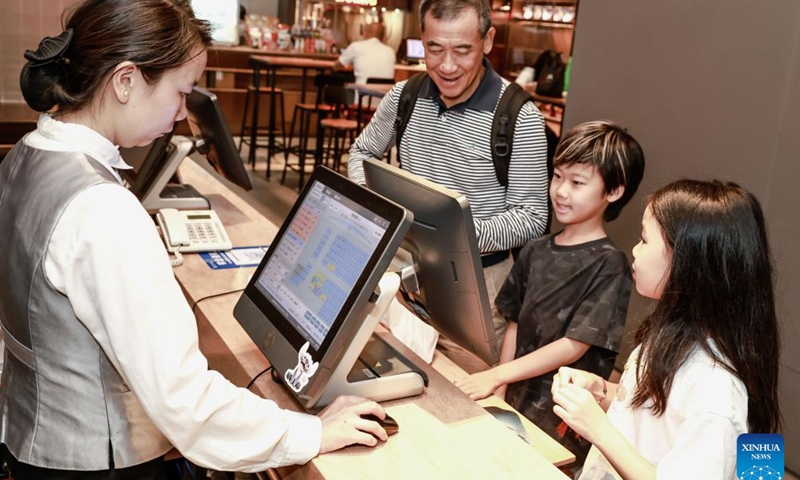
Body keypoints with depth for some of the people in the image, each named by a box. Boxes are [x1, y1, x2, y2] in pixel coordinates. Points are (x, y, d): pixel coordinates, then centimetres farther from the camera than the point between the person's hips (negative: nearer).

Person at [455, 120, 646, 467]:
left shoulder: (609, 265, -12)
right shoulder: (536, 250, 5)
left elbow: (574, 346, -16)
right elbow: (515, 325, 8)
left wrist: (497, 375, -21)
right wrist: (500, 394, 0)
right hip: (516, 402, 5)